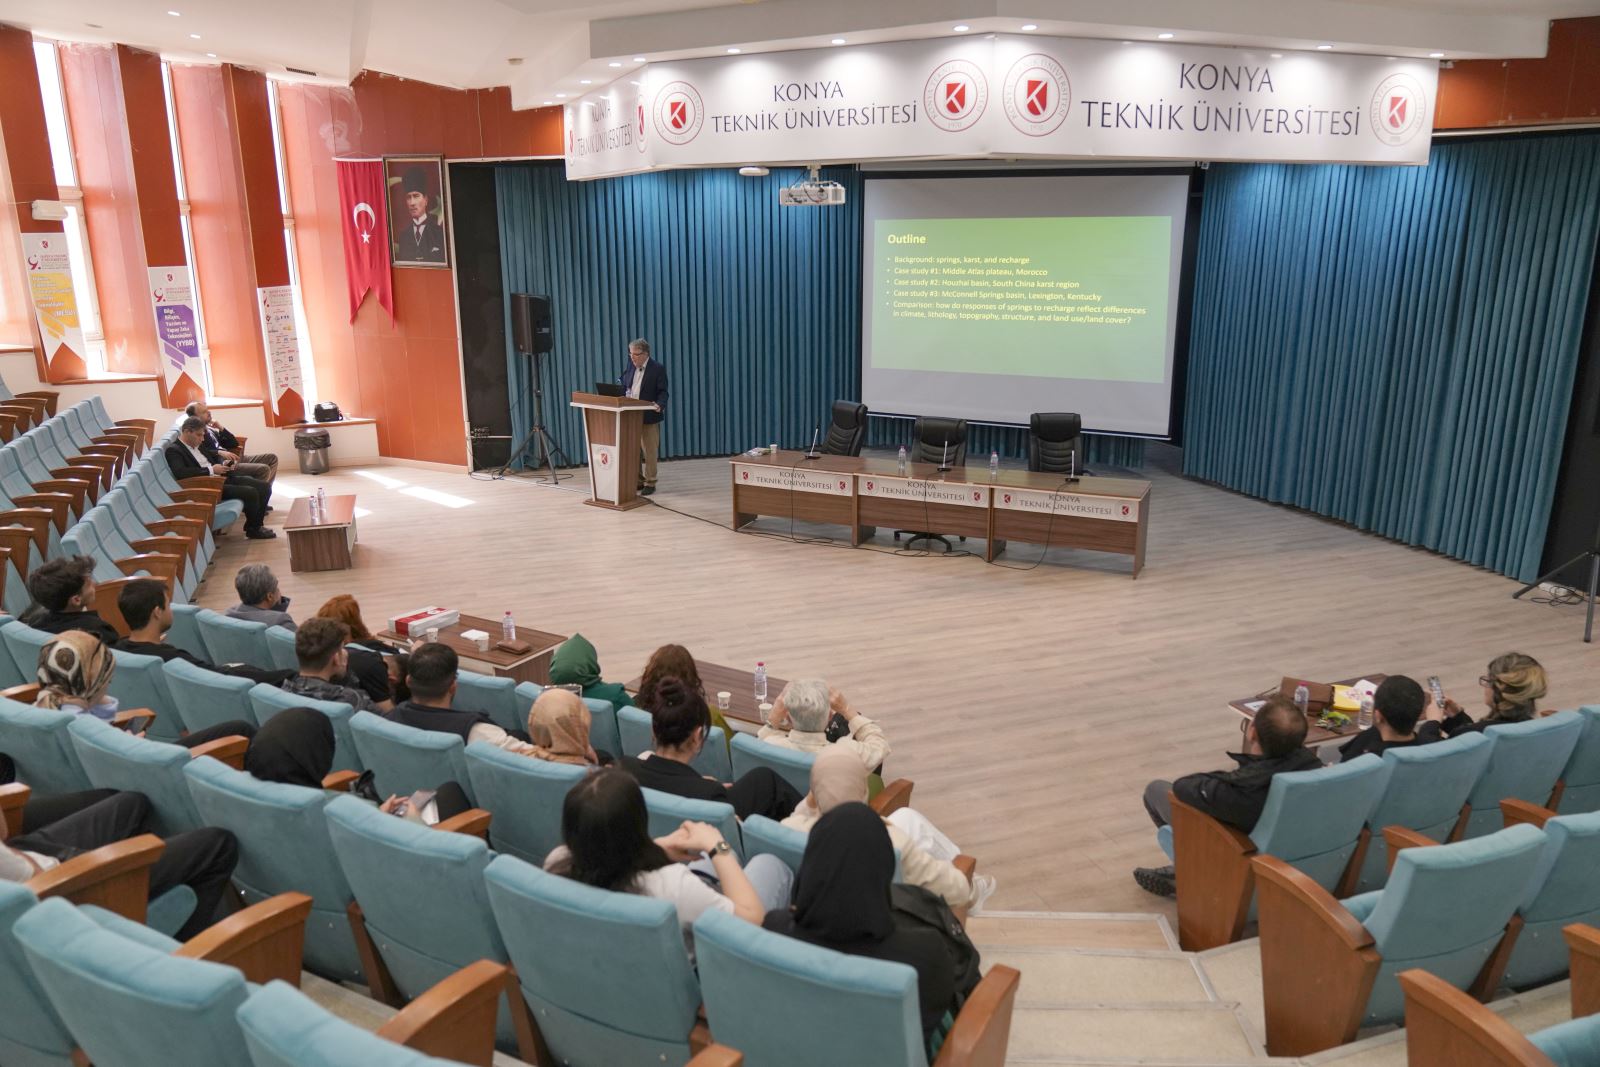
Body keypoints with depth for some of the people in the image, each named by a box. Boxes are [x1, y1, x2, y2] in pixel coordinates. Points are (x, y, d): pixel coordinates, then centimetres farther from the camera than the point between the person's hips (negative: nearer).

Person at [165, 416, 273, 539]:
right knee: (251, 493, -25)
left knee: (264, 487, -3)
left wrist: (222, 466, 5)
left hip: (222, 478, 9)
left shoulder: (196, 446, 17)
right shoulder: (173, 450, -9)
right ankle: (253, 529, -4)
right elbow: (180, 473, -26)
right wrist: (211, 470, -21)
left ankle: (256, 524, 8)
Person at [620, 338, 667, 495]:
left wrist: (659, 405, -29)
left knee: (649, 451, 3)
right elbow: (624, 387, 13)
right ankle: (638, 480, 20)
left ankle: (650, 482, 11)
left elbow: (662, 392, -11)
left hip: (649, 416, -5)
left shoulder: (658, 369, -8)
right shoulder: (630, 367, 9)